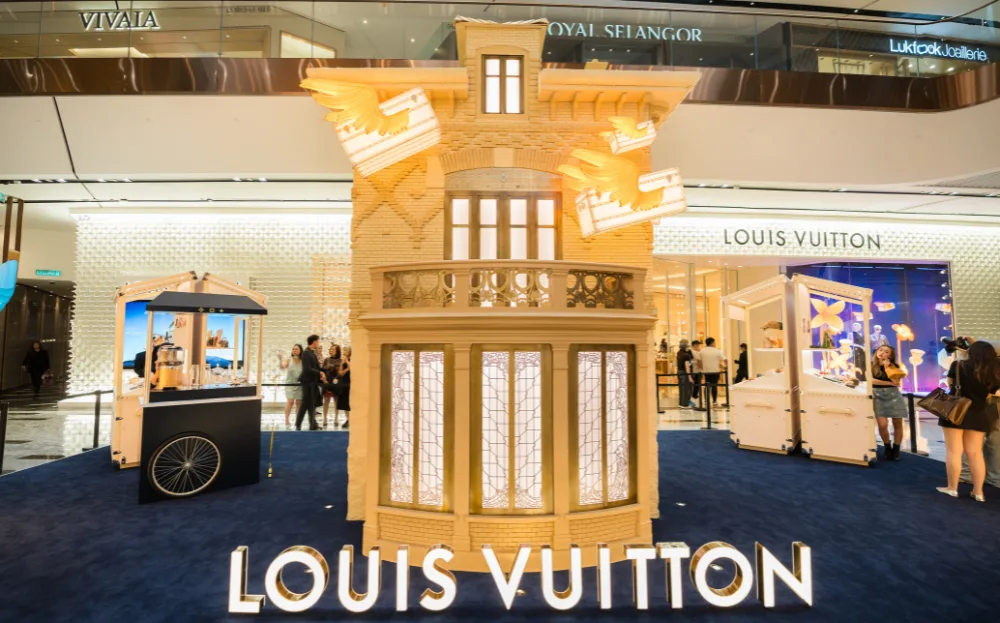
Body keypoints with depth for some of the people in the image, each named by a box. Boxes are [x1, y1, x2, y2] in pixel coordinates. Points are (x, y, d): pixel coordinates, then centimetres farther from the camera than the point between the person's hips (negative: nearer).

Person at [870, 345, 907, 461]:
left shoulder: (894, 366, 5)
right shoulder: (870, 365, 2)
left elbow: (896, 382, -7)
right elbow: (872, 380, -8)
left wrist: (887, 367, -11)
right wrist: (889, 383, -7)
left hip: (893, 395, 1)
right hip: (878, 396, -1)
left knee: (897, 424, 3)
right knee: (882, 424, -9)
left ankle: (896, 450, 15)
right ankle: (887, 448, 13)